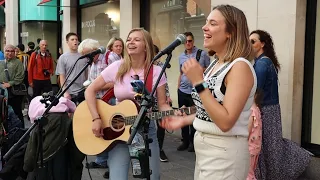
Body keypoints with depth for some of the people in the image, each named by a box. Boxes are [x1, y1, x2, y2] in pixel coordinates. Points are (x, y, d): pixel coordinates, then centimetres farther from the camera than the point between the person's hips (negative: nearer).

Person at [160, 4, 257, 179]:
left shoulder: (240, 67, -19)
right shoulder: (214, 63, 7)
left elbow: (225, 121, -26)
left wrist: (198, 83, -26)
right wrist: (184, 120, 9)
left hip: (224, 152, -8)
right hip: (204, 147, 8)